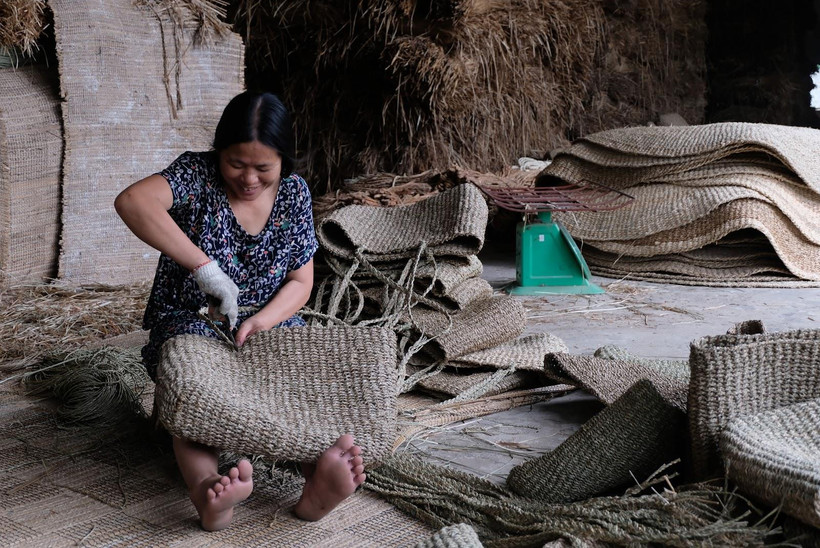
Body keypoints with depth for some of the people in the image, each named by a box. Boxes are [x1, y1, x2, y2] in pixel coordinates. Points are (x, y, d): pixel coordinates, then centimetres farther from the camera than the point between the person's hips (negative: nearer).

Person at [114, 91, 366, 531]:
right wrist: (206, 268, -37)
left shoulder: (293, 193, 1)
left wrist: (262, 320, -19)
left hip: (269, 318, 3)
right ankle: (206, 490, -57)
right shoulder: (198, 175, -11)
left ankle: (319, 480, -50)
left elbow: (300, 282, 3)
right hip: (190, 319, -2)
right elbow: (132, 202, -33)